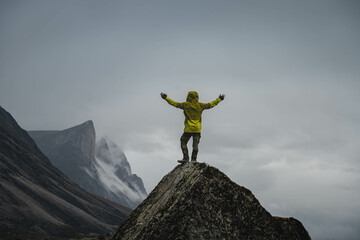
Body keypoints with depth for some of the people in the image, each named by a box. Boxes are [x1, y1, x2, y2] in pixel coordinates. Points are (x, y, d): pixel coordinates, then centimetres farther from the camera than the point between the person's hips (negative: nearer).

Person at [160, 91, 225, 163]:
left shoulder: (186, 105, -4)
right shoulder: (200, 105, 2)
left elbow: (175, 104, 1)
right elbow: (210, 105, 7)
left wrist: (166, 97, 9)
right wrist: (219, 99, 19)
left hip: (188, 129, -2)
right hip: (197, 129, 3)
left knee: (183, 142, 7)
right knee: (195, 144, 5)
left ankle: (186, 158, -3)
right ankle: (193, 159, 2)